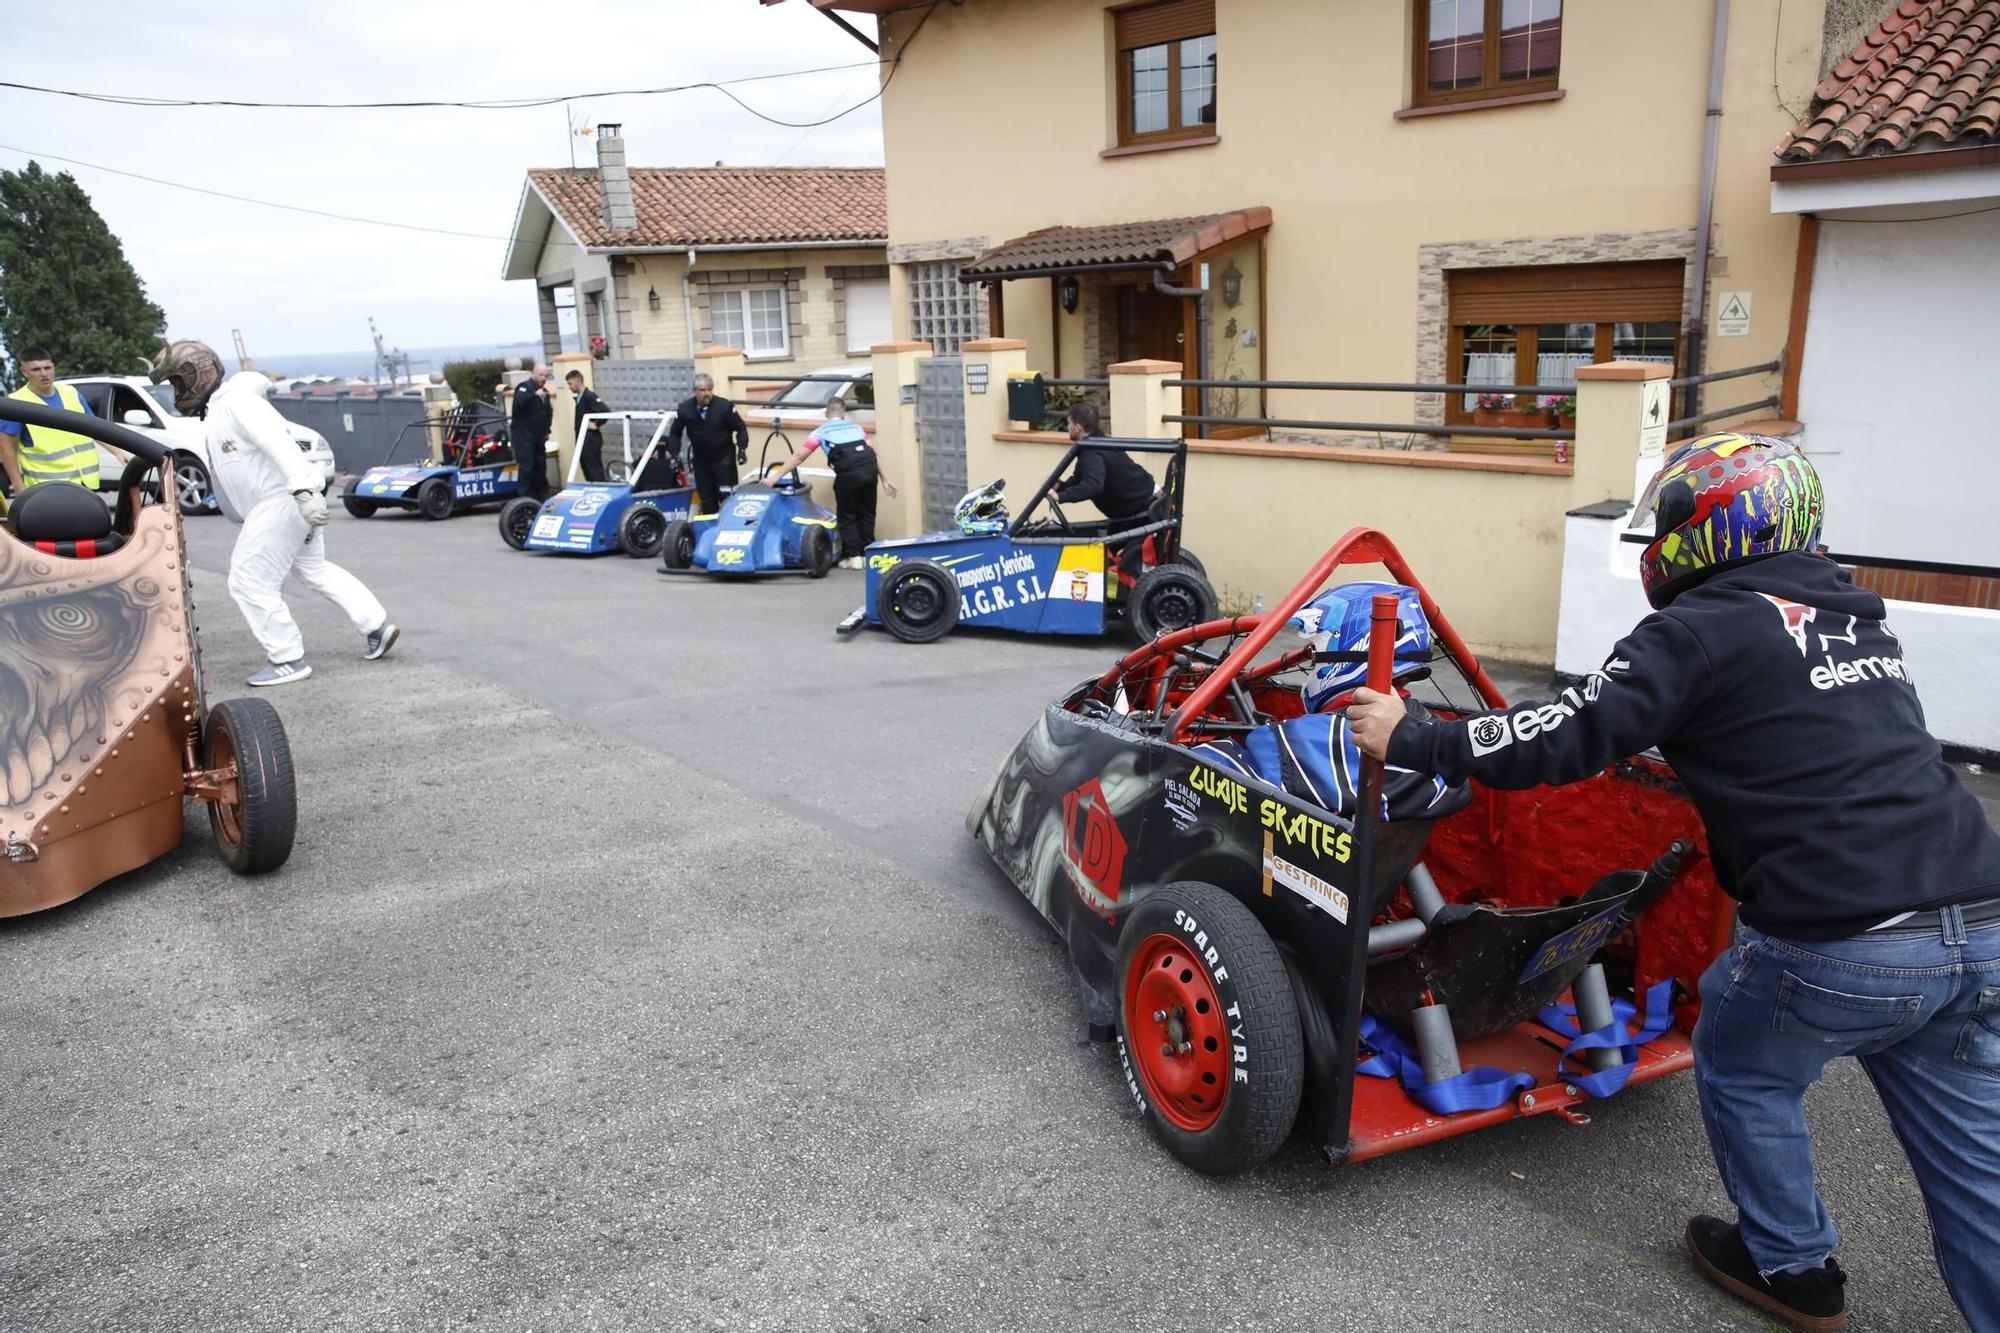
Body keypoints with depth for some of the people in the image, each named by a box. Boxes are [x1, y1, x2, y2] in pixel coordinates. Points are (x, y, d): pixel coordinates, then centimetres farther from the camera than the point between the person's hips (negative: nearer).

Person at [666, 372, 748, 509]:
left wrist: (742, 448, -15)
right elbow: (675, 433, 6)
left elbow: (740, 428, -5)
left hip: (723, 459, -3)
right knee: (707, 499, 8)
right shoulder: (684, 409, -8)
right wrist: (674, 453, -4)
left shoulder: (725, 406, -16)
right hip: (700, 461, 3)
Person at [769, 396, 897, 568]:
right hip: (870, 468, 3)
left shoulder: (821, 432, 20)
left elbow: (798, 457, 18)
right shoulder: (856, 426, 29)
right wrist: (885, 479, 24)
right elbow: (875, 453, 22)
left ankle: (853, 556, 11)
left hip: (848, 473, -3)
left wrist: (776, 476, 22)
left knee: (847, 516, 15)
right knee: (866, 513, 20)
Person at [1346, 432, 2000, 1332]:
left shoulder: (1703, 629, -8)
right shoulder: (1853, 617, 16)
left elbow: (1563, 740, -12)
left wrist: (1409, 740, -2)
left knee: (1740, 1070, 21)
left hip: (1839, 947, -7)